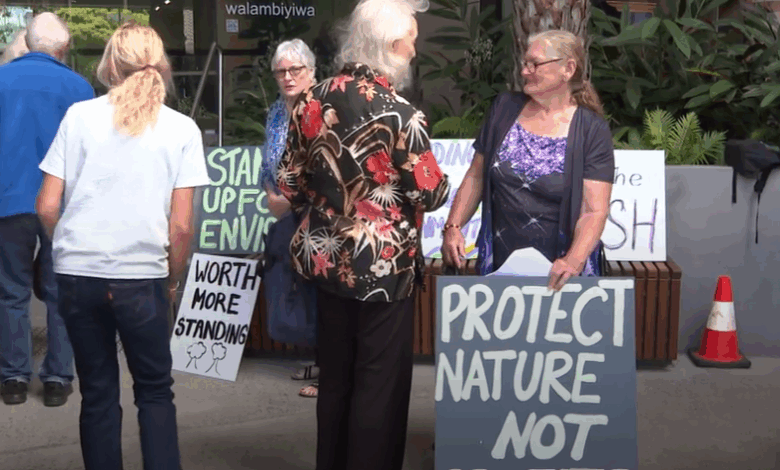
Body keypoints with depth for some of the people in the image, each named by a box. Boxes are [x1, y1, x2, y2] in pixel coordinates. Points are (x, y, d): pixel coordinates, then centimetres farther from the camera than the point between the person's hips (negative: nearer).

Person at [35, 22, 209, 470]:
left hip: (77, 274, 2)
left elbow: (47, 207, 1)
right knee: (155, 390, 14)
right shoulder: (182, 128, 0)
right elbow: (181, 225, -5)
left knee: (98, 393, 14)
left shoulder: (79, 115, 3)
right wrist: (172, 282, 10)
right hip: (141, 276, -1)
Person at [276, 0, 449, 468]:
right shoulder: (398, 113, -18)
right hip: (384, 264, -6)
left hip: (327, 256, 6)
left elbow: (290, 181, 6)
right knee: (380, 383, 8)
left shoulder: (313, 99, 0)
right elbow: (430, 194, -14)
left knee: (335, 377, 19)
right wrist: (440, 182, 8)